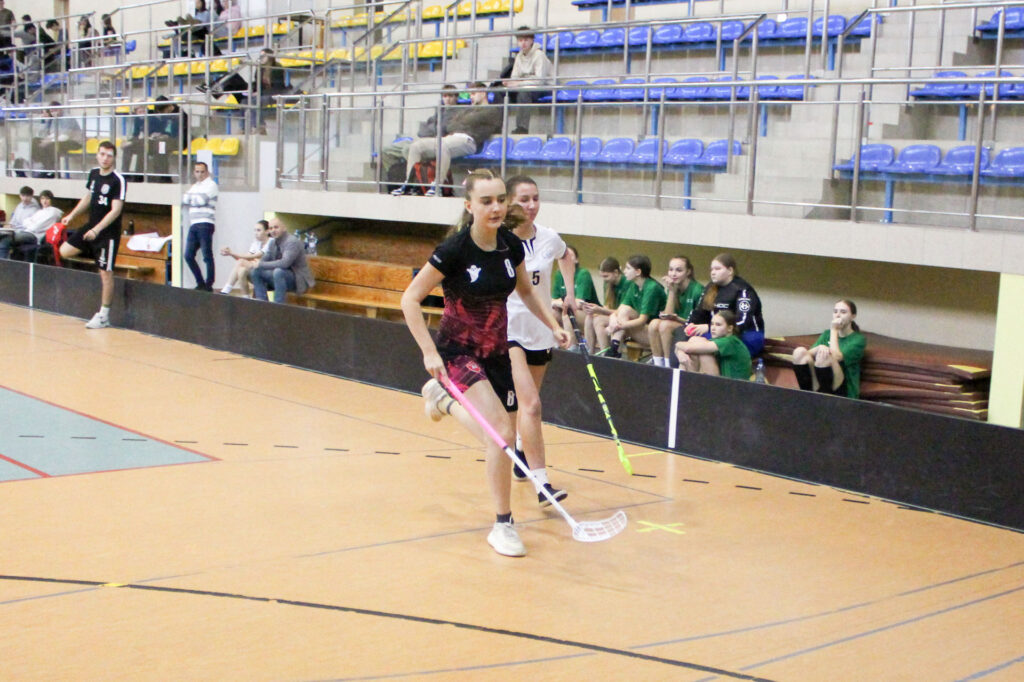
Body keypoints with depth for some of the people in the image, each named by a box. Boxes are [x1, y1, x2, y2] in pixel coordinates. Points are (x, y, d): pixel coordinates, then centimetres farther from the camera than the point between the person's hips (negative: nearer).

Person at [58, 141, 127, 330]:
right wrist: (72, 215, 13)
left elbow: (116, 210, -21)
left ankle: (104, 316, 5)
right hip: (91, 226, 7)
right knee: (65, 250, 0)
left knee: (106, 273, -3)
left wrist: (97, 229, -28)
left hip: (108, 232, -7)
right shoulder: (94, 173, 6)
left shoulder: (118, 180, -17)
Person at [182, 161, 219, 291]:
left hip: (205, 224, -7)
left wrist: (187, 198, 3)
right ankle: (200, 283, 11)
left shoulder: (211, 184, 2)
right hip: (193, 225, 7)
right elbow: (184, 200, 18)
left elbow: (202, 200, -10)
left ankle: (208, 285, -4)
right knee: (188, 256, 3)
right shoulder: (194, 187, 23)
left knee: (207, 256, -7)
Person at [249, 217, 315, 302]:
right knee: (255, 272, -5)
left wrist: (261, 264, -25)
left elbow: (285, 263, -31)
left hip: (298, 280, -8)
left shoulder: (292, 241, -18)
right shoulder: (273, 243, 8)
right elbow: (264, 260, 12)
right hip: (280, 276, 8)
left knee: (278, 271, -36)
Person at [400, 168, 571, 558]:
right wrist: (429, 353, -19)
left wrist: (554, 325, 7)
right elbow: (410, 300, -13)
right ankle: (503, 525, -8)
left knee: (502, 437, 8)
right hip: (458, 352, -6)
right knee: (502, 432, -23)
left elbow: (526, 291, 18)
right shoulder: (454, 249, -18)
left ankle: (443, 398, 34)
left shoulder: (512, 247, -2)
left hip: (497, 353, 6)